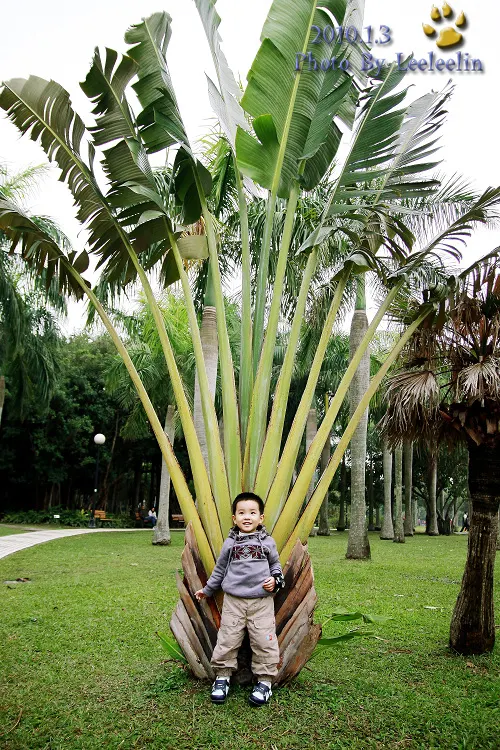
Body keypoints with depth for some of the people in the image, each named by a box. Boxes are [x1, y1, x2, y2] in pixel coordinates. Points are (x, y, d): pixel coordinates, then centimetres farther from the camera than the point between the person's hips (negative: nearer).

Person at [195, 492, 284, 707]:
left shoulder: (267, 542, 3)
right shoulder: (230, 543, 4)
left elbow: (275, 565, 15)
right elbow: (220, 569, 16)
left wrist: (275, 580, -5)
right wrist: (207, 590, 22)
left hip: (262, 600, -1)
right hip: (233, 600, 1)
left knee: (264, 640, -1)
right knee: (227, 639, 3)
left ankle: (265, 680, 15)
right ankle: (222, 677, 21)